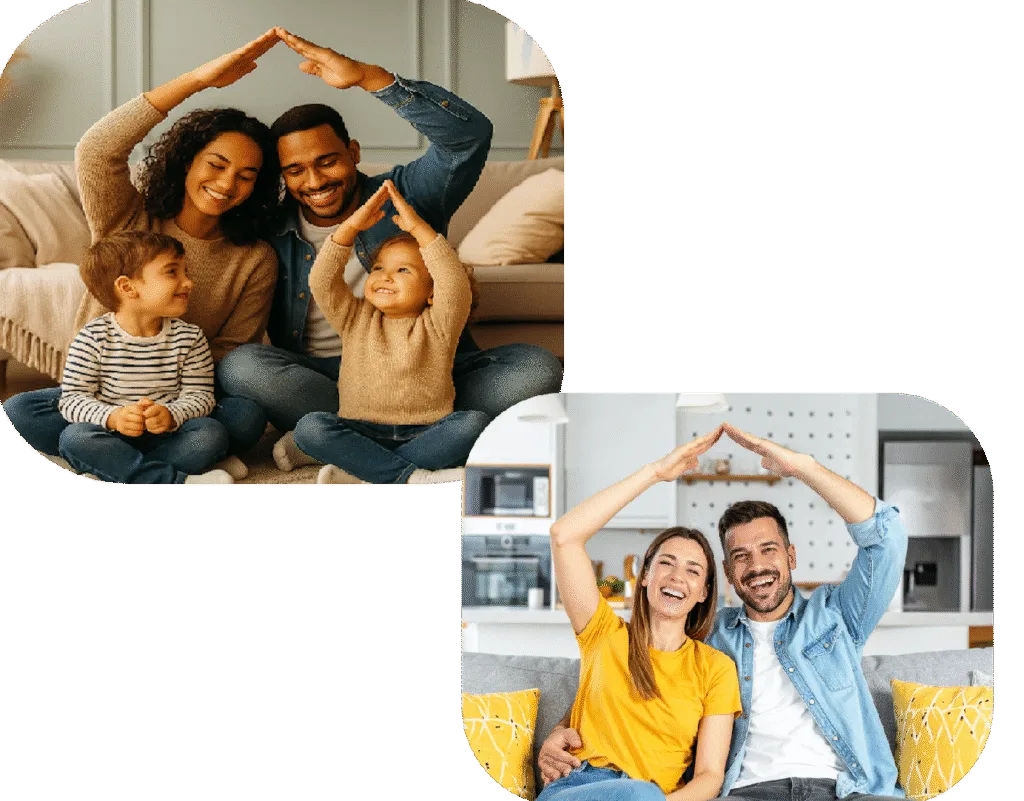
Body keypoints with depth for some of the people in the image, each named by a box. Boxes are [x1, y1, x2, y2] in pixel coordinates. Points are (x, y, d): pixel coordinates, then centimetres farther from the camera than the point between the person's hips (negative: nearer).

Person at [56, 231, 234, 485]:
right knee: (74, 438, -31)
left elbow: (200, 395, -2)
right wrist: (112, 417, -27)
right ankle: (181, 482, -36)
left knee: (212, 433, -23)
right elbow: (73, 399, -7)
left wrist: (172, 415, -25)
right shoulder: (94, 338, -5)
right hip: (114, 436, -2)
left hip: (164, 435, 2)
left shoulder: (189, 338, 2)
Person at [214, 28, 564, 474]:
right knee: (238, 366, -31)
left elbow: (469, 134, -14)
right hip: (320, 381, 0)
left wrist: (367, 77, -24)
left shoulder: (404, 196, 4)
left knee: (537, 369, -24)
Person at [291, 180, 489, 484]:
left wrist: (418, 228, -21)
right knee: (309, 427, -25)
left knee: (476, 423, -28)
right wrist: (351, 226, -13)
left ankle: (358, 468, -27)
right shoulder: (357, 320, 11)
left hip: (425, 435, -1)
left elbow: (455, 285, -16)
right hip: (362, 432, 1)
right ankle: (414, 477, -30)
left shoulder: (437, 326, 3)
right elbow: (321, 282, -4)